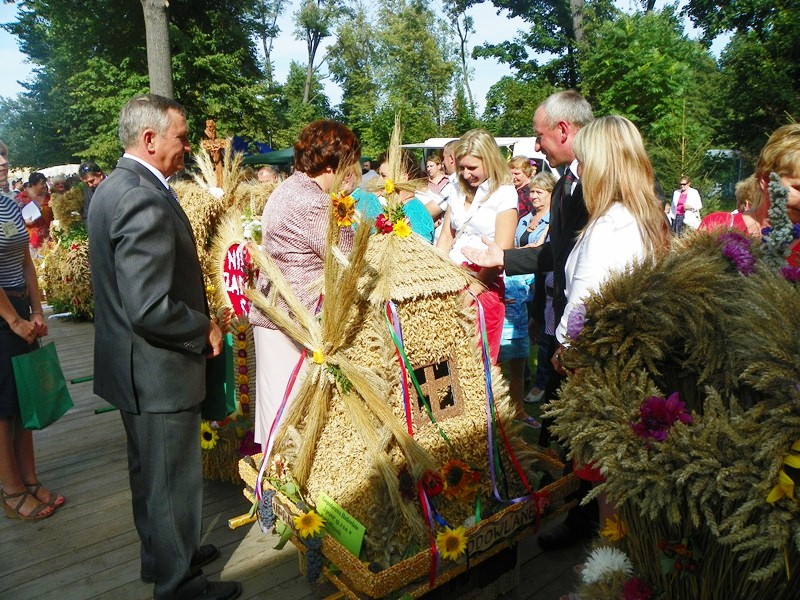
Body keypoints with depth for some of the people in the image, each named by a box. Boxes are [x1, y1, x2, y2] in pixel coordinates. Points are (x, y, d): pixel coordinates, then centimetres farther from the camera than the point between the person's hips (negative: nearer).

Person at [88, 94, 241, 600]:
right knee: (173, 480, 8)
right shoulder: (144, 201, -26)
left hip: (133, 366, 11)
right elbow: (151, 308, -31)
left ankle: (164, 556, 45)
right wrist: (204, 330, -14)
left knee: (150, 471, 25)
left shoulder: (114, 188, 7)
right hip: (158, 369, -10)